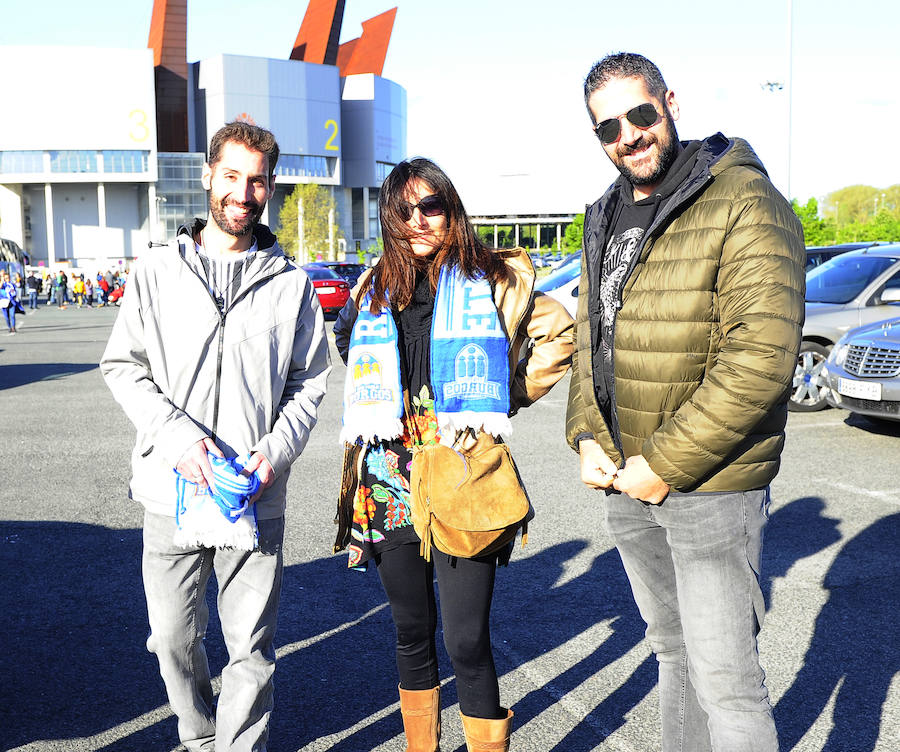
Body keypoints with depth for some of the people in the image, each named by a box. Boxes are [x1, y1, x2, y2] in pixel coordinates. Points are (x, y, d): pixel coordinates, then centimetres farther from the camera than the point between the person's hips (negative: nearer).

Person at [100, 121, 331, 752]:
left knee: (252, 649, 3)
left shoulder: (291, 283, 5)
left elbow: (309, 381, 7)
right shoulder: (157, 273, 5)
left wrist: (277, 449, -10)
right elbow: (123, 366, 4)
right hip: (172, 489, 1)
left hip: (259, 496, 0)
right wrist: (177, 436, -12)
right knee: (173, 639, 12)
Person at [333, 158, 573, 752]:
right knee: (413, 634, 15)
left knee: (467, 641, -5)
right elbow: (349, 346, 30)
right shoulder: (376, 291, 11)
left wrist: (506, 398, 4)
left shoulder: (490, 280, -1)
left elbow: (558, 332, 7)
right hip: (390, 482, 4)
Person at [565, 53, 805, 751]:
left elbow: (762, 359, -23)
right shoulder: (606, 219, 11)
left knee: (724, 678, 1)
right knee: (673, 651, 22)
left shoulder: (744, 202, -14)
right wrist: (587, 437, 3)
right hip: (626, 483, 7)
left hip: (710, 484, -7)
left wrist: (664, 465, -20)